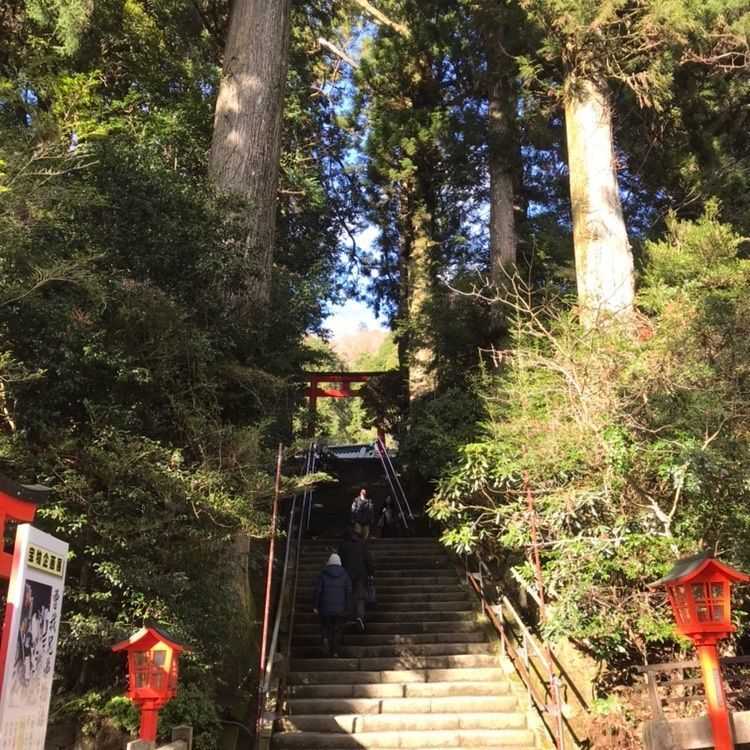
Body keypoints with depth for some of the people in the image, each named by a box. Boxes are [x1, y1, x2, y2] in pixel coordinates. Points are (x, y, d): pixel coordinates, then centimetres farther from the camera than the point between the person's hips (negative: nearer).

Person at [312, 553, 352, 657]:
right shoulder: (345, 575, 4)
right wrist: (347, 607, 7)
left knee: (325, 626, 15)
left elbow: (317, 591, -3)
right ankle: (335, 651, 6)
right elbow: (349, 592, 1)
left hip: (325, 607, -1)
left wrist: (315, 606, 2)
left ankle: (325, 638, -15)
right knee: (337, 629, 10)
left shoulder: (323, 574, 1)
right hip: (340, 608, 1)